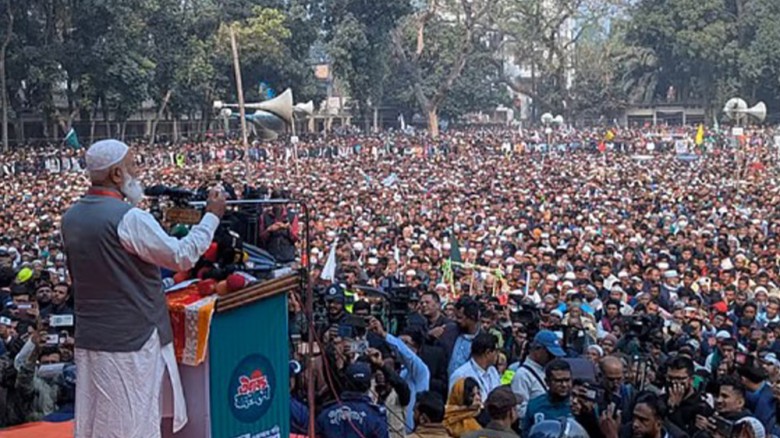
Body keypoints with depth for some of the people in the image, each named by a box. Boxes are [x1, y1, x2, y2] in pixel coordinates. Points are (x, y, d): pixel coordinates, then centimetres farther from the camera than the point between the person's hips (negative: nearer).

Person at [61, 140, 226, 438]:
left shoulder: (71, 218, 6)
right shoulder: (129, 218, -18)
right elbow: (183, 257, -13)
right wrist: (212, 216, 0)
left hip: (89, 338, 8)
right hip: (131, 339, -7)